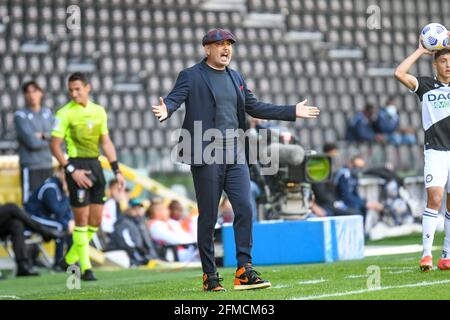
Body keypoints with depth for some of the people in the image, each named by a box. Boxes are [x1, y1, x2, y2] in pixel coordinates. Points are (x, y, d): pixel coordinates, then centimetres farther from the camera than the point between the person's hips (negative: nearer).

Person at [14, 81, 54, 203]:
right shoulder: (20, 116, -5)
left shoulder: (48, 113, 11)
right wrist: (48, 139, -2)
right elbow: (31, 142, -14)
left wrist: (43, 136, -11)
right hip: (30, 166, -5)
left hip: (47, 165, 5)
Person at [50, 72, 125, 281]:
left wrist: (116, 170, 12)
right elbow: (55, 146, -7)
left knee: (96, 220, 6)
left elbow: (106, 142, 17)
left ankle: (70, 259, 21)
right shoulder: (65, 113, -6)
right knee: (82, 218, -6)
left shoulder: (99, 111, 10)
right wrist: (72, 170, -14)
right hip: (77, 165, -6)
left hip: (95, 165, 6)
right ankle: (85, 268, 1)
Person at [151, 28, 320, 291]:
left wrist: (293, 112, 22)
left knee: (245, 208, -5)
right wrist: (166, 110, -39)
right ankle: (210, 275, 8)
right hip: (206, 154, -5)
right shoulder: (191, 76, -1)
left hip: (234, 152, 5)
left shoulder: (236, 78, 17)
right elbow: (174, 99, -14)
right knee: (208, 217, 0)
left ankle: (244, 270, -1)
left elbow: (254, 107, 24)